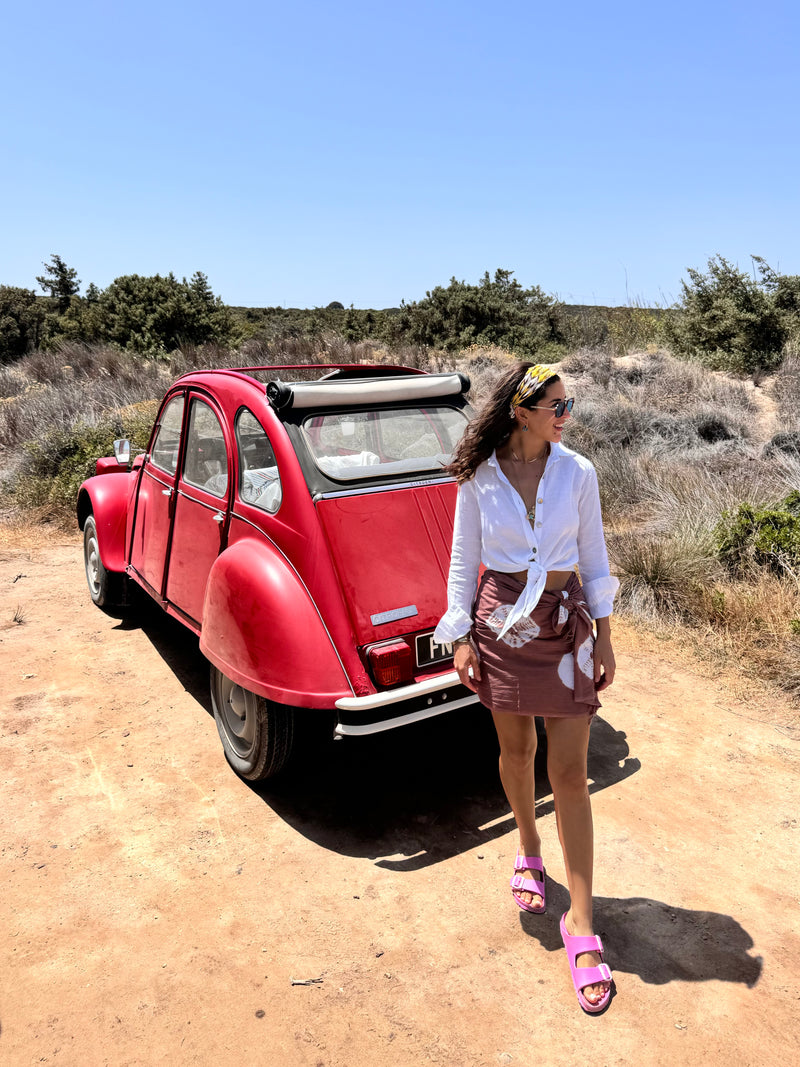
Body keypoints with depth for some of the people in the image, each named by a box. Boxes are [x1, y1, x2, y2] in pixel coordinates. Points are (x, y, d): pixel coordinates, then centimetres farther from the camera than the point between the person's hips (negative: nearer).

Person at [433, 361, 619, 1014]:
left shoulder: (578, 472, -2)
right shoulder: (478, 478, -4)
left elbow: (594, 557, 4)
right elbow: (464, 560, 2)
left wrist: (603, 636, 3)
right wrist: (461, 635, 0)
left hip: (566, 625, 0)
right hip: (502, 623, 0)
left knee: (570, 772, 0)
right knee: (517, 749, 16)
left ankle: (581, 922, 12)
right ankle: (529, 850, 44)